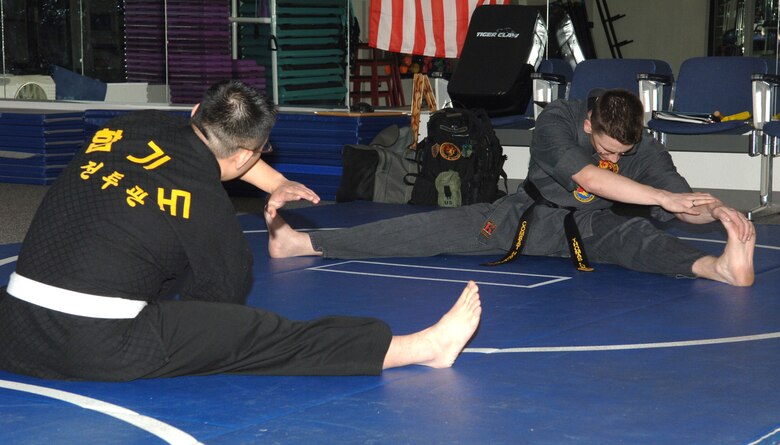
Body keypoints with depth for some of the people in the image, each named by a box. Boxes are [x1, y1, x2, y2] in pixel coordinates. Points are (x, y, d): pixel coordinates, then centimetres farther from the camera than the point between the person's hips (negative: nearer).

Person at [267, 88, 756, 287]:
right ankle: (303, 242, -23)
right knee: (445, 228, -16)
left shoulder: (644, 148, -14)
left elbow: (686, 205, -13)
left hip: (591, 226, 1)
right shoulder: (557, 122, -22)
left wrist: (719, 209, -37)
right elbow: (587, 177, -36)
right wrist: (665, 197, -41)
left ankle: (718, 265, -61)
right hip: (532, 217, -1)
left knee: (635, 236, -31)